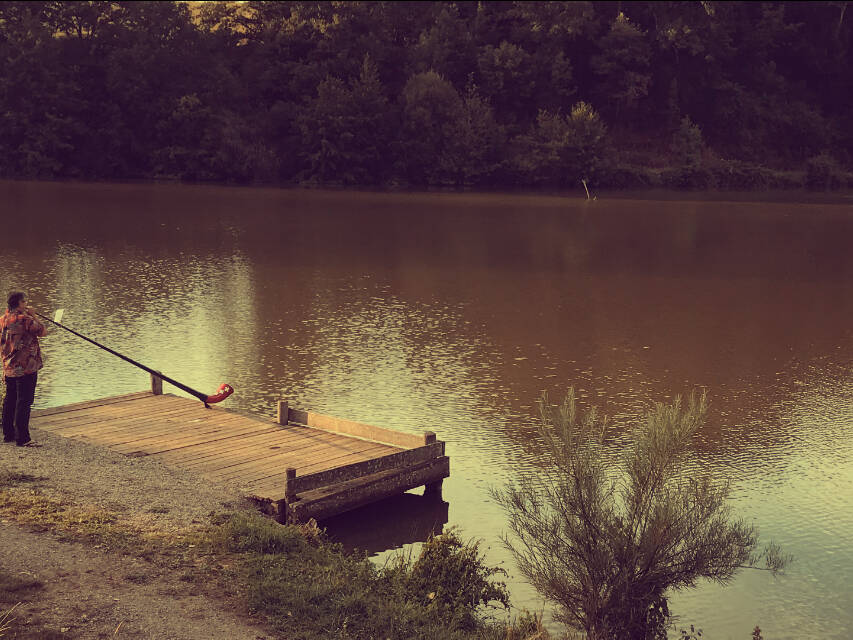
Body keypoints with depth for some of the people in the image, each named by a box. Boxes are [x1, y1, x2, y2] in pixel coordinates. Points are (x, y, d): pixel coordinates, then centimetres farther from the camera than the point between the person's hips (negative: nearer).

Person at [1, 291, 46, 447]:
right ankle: (22, 438, -8)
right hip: (26, 367, -8)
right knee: (24, 401, -6)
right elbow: (42, 332, -5)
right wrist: (33, 316, 2)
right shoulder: (25, 319, -16)